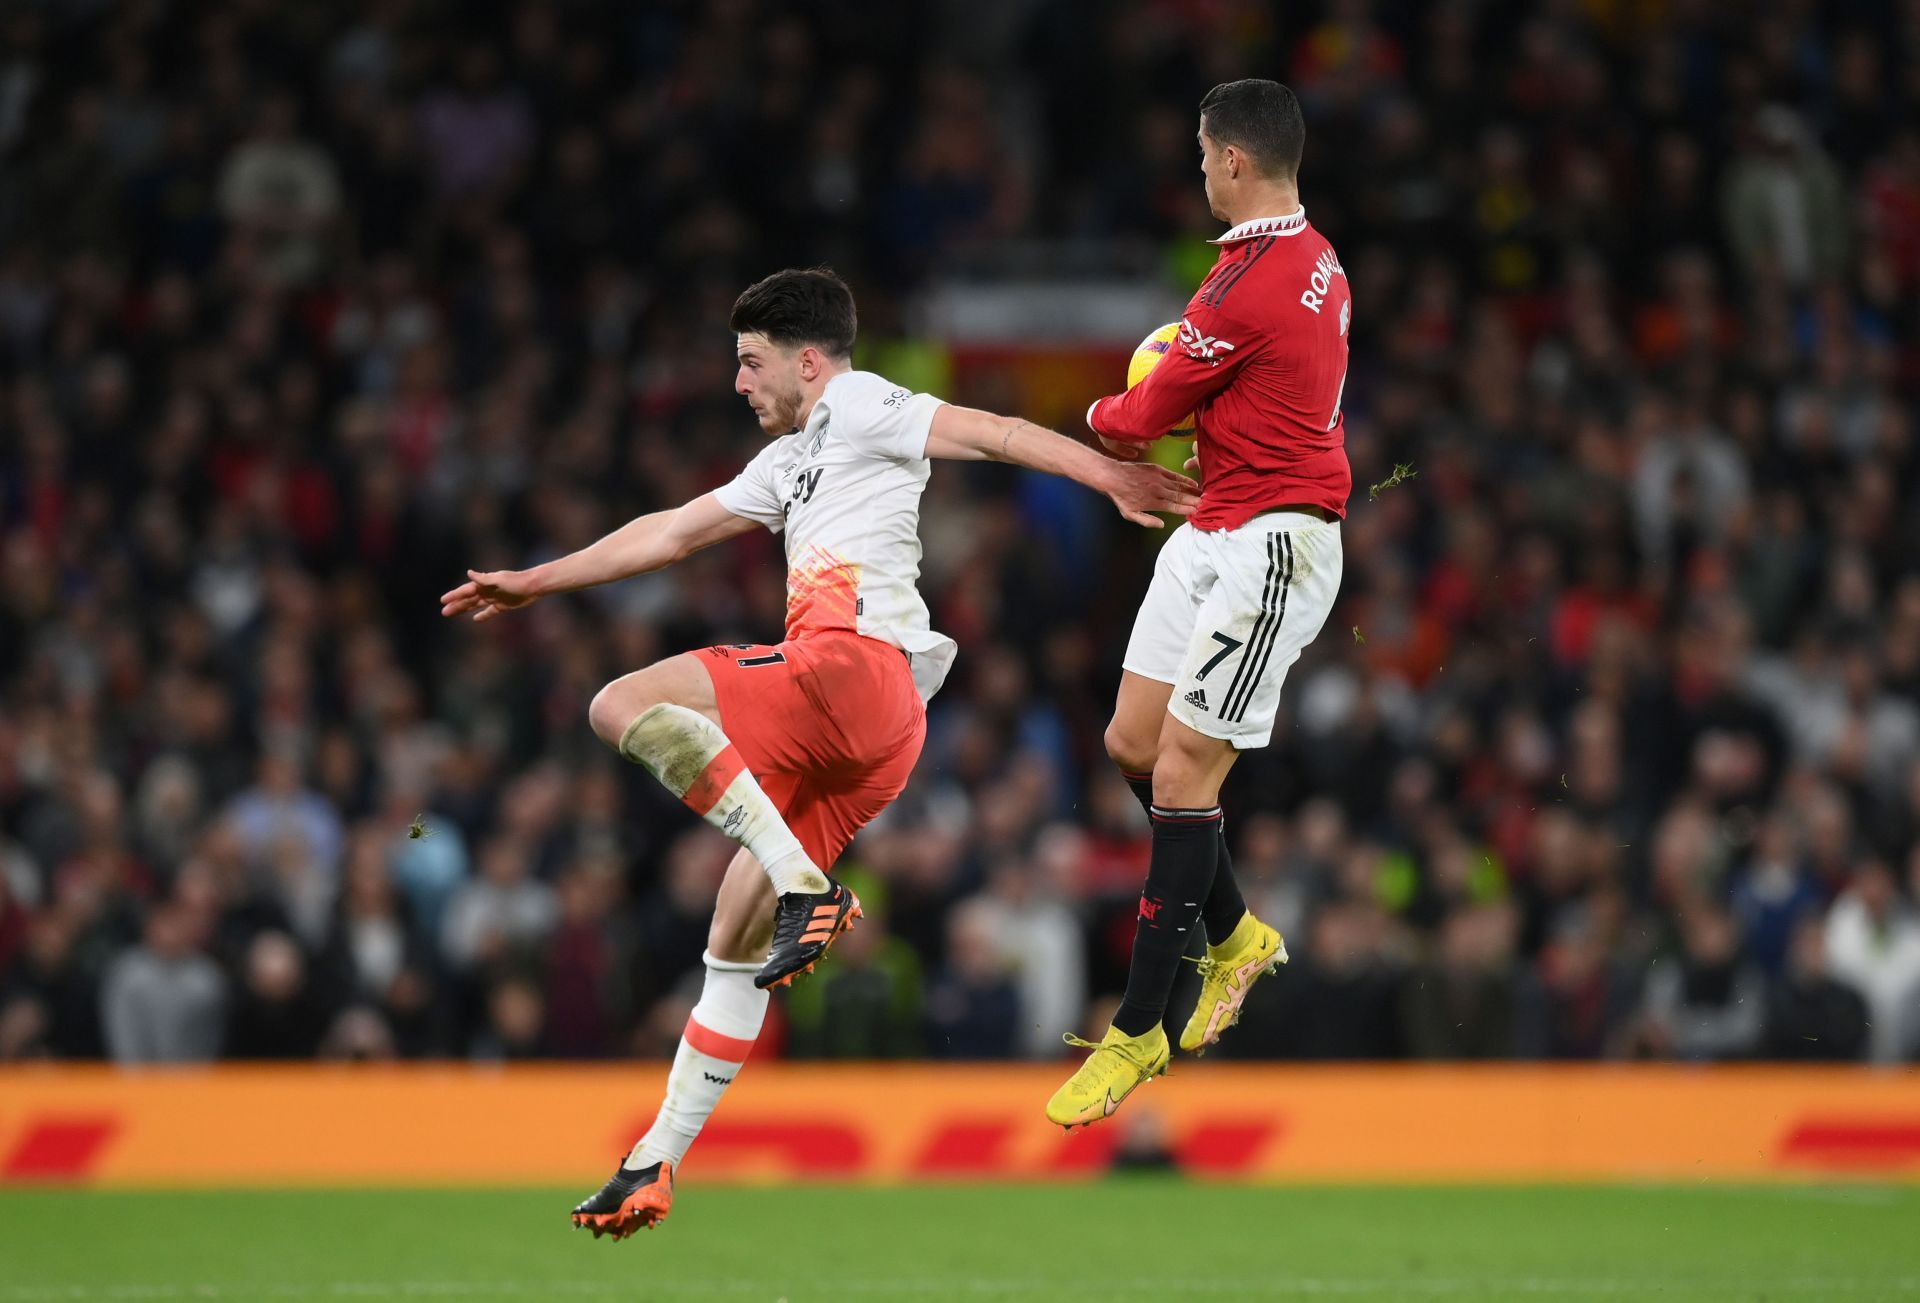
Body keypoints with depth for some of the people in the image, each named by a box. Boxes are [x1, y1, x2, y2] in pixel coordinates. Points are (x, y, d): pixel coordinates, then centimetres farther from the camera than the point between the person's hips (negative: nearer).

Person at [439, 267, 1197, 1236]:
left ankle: (804, 886, -27)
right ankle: (655, 1167, 8)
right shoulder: (788, 463, 33)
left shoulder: (858, 405, 6)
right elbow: (669, 534, 40)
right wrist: (532, 584, 44)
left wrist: (1110, 478, -17)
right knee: (735, 941, 8)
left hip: (851, 665, -9)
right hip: (876, 736, 9)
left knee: (625, 707, -20)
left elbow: (988, 432, -5)